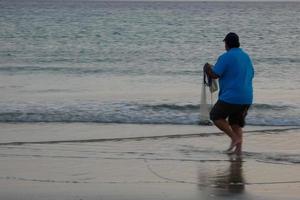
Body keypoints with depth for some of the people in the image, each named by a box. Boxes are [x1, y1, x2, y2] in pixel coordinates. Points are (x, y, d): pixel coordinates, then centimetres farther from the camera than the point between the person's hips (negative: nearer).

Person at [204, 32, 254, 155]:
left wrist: (208, 69, 8)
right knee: (236, 123, 17)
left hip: (231, 97, -7)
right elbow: (251, 75, 23)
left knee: (216, 116, 8)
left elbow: (214, 75, -12)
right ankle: (238, 148, 6)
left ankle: (235, 138, -4)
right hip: (247, 98, 7)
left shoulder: (225, 57, -10)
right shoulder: (246, 57, 14)